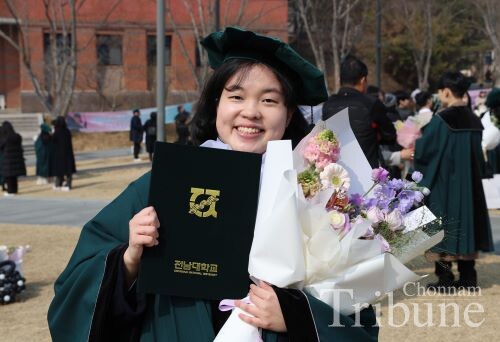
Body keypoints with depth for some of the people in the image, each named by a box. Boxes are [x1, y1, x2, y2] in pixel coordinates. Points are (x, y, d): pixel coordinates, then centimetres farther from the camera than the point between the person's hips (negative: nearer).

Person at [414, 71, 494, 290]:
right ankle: (467, 276, 16)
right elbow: (476, 153, 13)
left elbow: (423, 150, -12)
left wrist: (416, 143, 10)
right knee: (465, 223, 13)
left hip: (443, 183, -6)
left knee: (443, 229, 1)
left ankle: (445, 278, 2)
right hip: (469, 183, 6)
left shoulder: (441, 120, -16)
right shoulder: (474, 120, 3)